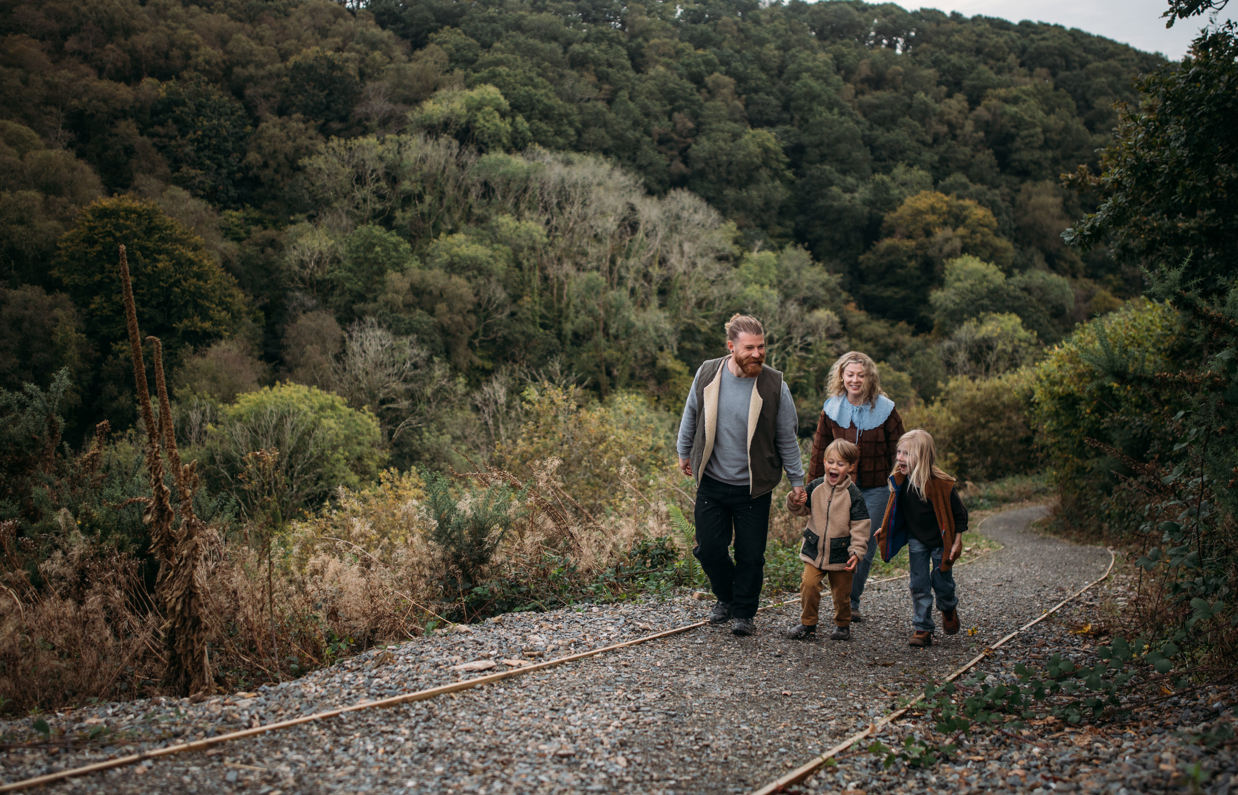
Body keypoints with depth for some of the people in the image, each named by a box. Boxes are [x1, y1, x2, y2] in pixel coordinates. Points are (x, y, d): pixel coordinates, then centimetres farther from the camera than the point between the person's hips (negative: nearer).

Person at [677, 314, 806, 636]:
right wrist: (684, 452, 21)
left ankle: (743, 613, 23)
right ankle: (725, 597, 33)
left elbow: (787, 438, 1)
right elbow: (691, 415, 13)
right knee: (709, 548, 5)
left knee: (750, 555, 2)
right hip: (712, 481, 2)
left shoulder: (774, 385, -9)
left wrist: (797, 481, 4)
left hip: (753, 488, -2)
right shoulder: (707, 374, -5)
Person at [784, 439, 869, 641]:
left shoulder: (852, 494, -7)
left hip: (841, 553, -2)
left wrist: (857, 551, -13)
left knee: (841, 592, 8)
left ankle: (842, 625, 32)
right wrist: (794, 501, -11)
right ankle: (807, 624, 7)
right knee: (808, 585, -9)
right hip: (814, 550, 2)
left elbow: (860, 526, -6)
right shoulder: (815, 487, 1)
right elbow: (803, 510, 11)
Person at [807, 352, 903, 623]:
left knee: (865, 546, -1)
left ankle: (852, 601, 12)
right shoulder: (831, 409, 1)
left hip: (874, 489, -1)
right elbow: (819, 451, 8)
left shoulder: (885, 409, -4)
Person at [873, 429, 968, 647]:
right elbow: (894, 508, 9)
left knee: (941, 582, 8)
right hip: (916, 541, 3)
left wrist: (957, 541, -11)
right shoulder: (899, 482, -11)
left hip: (940, 541, -3)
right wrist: (883, 529, 5)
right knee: (919, 585, 2)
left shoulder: (941, 484, -25)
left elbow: (959, 514, -13)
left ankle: (949, 609, 41)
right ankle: (922, 629, 10)